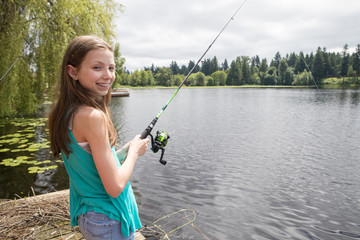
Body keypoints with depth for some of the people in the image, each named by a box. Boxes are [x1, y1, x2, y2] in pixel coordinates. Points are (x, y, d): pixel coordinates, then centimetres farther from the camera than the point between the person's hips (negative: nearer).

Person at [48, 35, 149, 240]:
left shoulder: (64, 113, 0)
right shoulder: (92, 116, -27)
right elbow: (115, 187, -25)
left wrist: (126, 150, 4)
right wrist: (134, 151, -11)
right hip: (109, 221, -8)